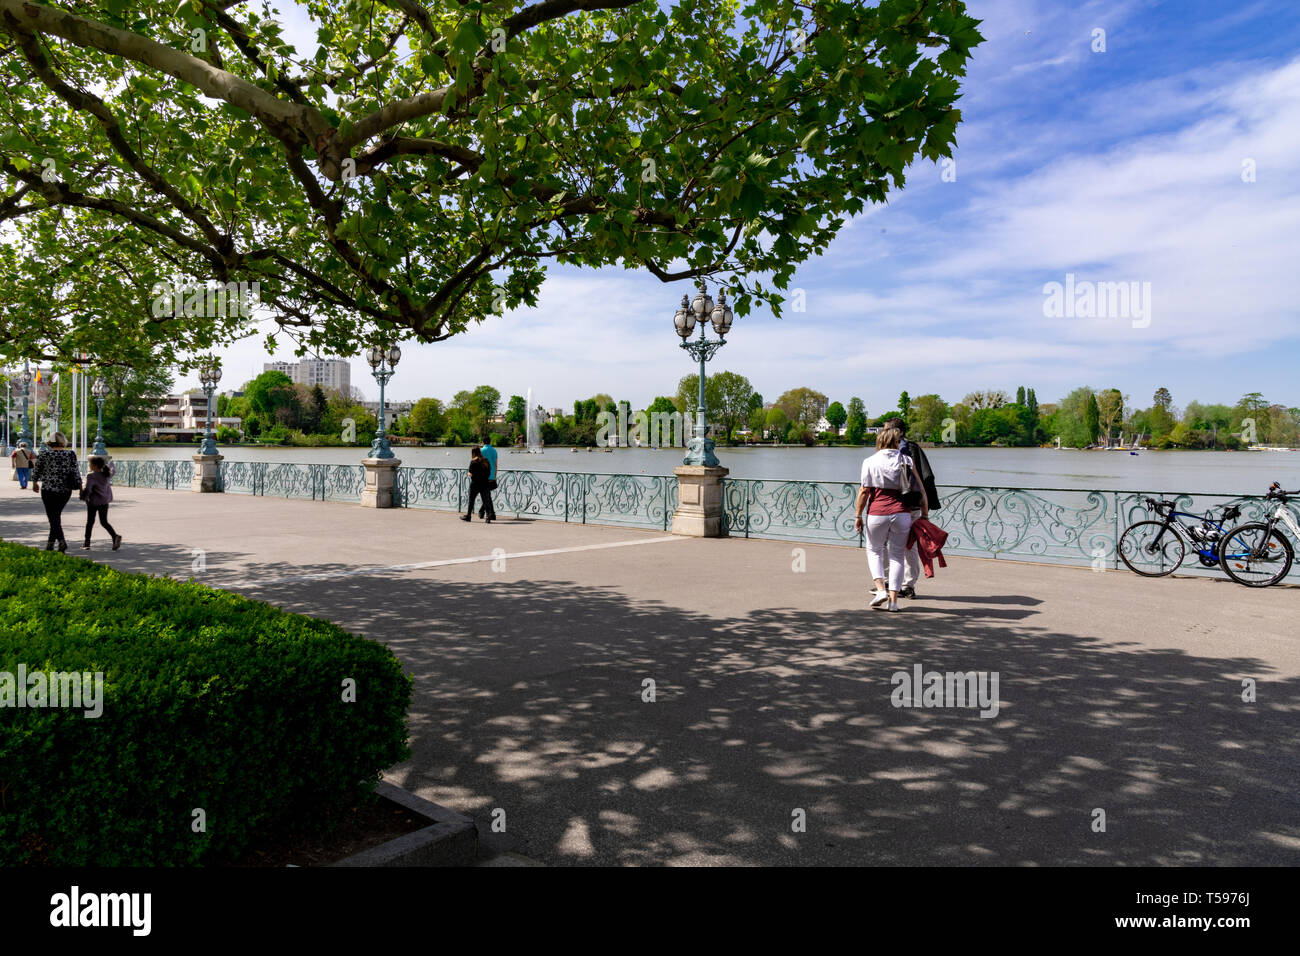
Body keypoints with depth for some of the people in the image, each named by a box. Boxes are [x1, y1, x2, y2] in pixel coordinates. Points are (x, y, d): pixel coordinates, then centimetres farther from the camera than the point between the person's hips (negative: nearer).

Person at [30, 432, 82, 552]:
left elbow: (36, 470, 7)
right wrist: (80, 487, 5)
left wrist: (35, 482, 24)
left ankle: (62, 541, -13)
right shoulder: (71, 454, -3)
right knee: (56, 515, 16)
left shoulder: (44, 454, -4)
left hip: (48, 489, -2)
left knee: (53, 517, 2)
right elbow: (75, 471, -3)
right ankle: (50, 542, 21)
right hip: (66, 490, 2)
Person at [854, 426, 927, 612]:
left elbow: (864, 491, -4)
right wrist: (925, 515, 9)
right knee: (896, 555, 10)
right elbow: (920, 489, 3)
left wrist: (858, 515, 2)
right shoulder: (906, 461, 4)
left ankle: (881, 589, 1)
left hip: (877, 513, -1)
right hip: (901, 513, 1)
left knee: (874, 550, 18)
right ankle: (893, 599, 5)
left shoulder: (870, 461, -1)